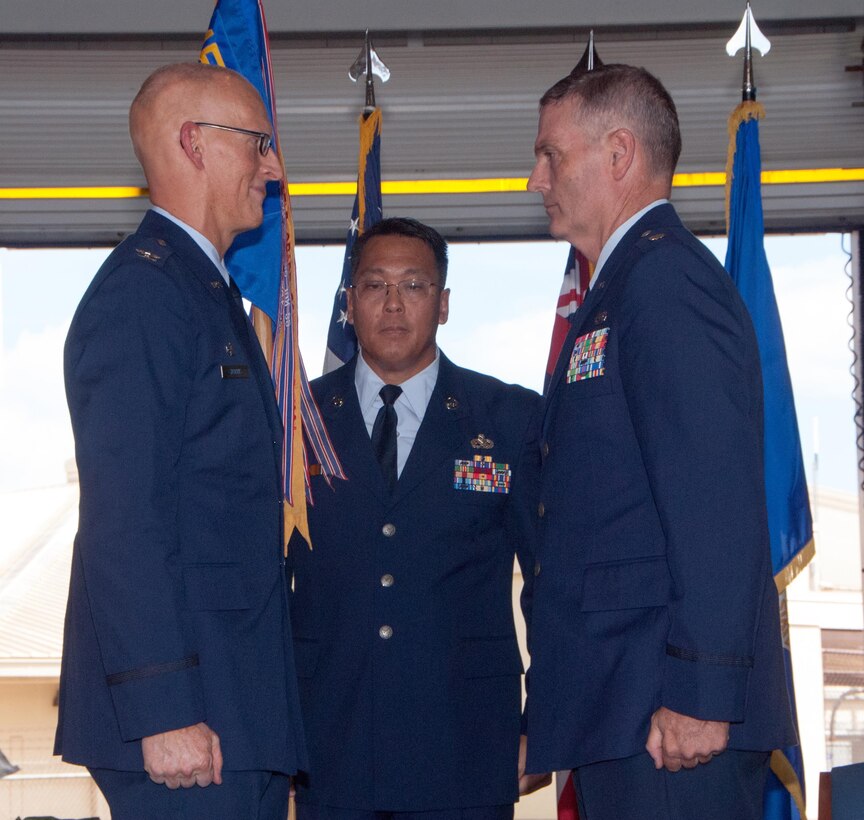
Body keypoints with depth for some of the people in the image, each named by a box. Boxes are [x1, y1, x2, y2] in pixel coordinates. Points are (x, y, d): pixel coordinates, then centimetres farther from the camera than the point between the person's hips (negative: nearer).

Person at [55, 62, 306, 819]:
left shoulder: (208, 293, 21)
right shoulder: (141, 290, -11)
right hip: (185, 711, -9)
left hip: (240, 712, 9)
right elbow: (122, 520, -19)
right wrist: (163, 712, -22)